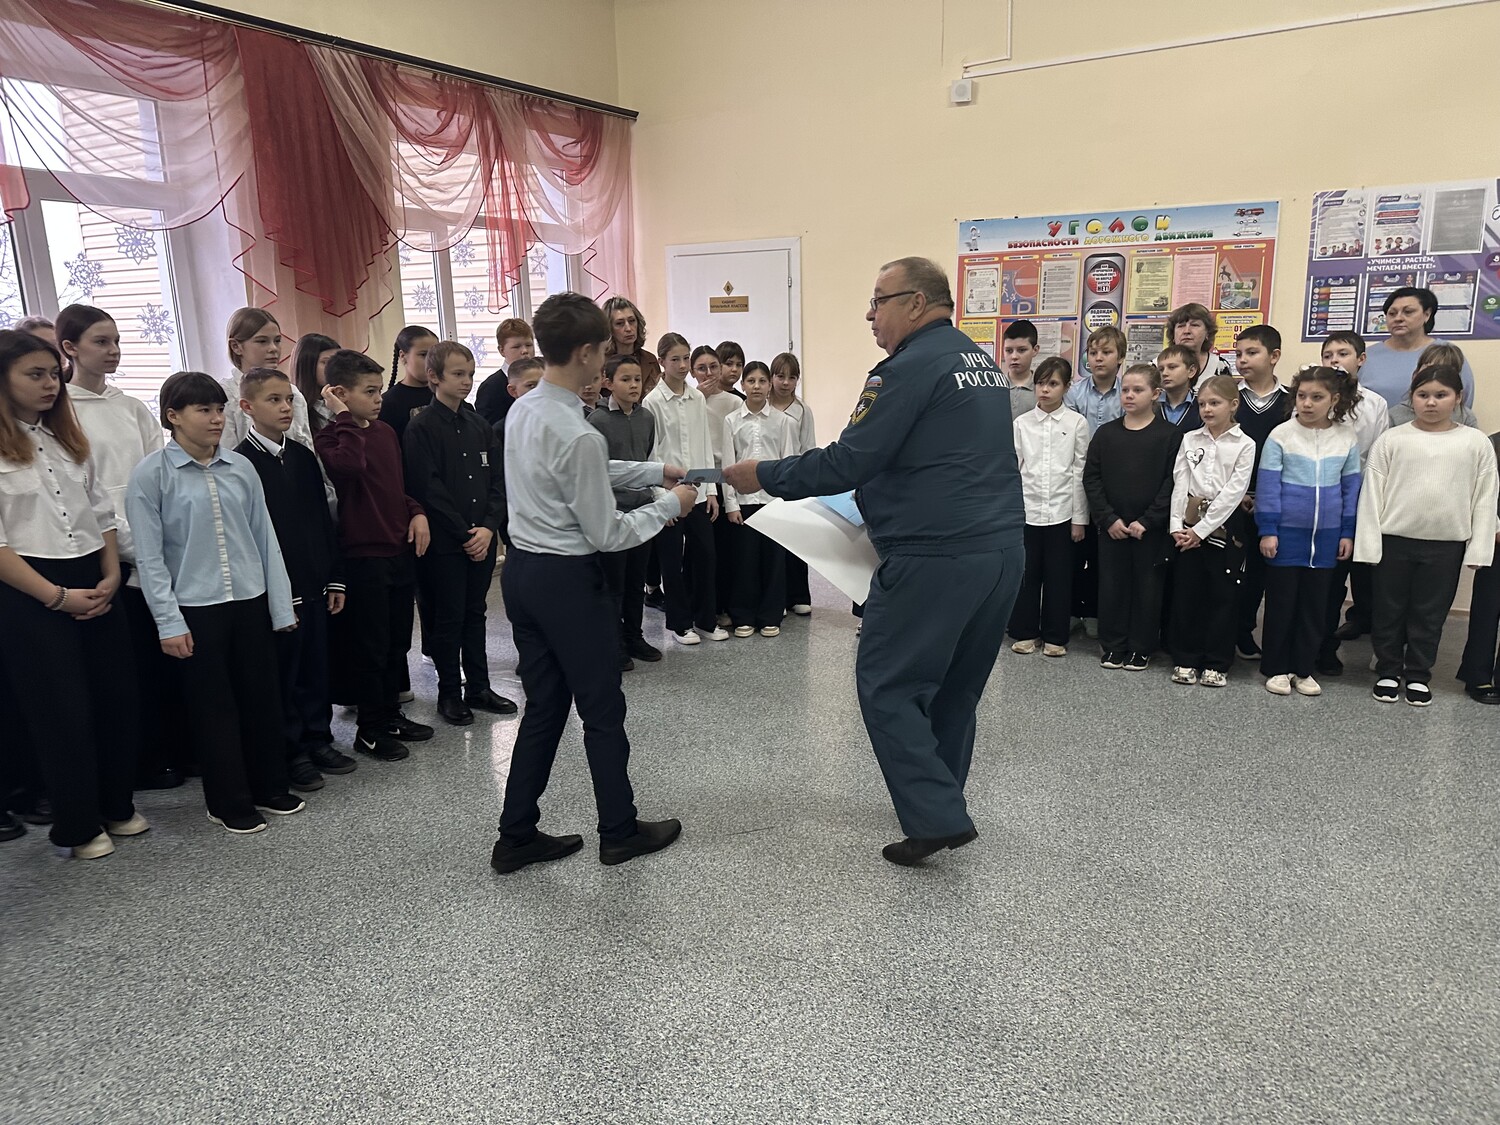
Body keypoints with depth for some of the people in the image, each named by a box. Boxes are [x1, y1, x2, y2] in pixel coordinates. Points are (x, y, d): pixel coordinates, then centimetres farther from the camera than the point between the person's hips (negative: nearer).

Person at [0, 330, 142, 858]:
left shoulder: (69, 440, 13)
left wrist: (111, 576, 0)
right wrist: (58, 596, -14)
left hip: (94, 586, 6)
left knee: (116, 696, 9)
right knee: (64, 711, 3)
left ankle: (117, 805, 28)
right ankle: (76, 827, 20)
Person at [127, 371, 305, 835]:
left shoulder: (240, 468, 3)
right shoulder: (152, 475, -6)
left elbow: (265, 537, 6)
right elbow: (150, 556, -6)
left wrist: (282, 605, 5)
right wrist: (169, 622, -10)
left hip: (251, 601, 4)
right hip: (195, 608, -3)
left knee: (262, 696, 13)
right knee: (213, 706, 8)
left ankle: (270, 788, 30)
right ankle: (230, 803, 23)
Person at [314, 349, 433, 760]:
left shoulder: (386, 431, 11)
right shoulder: (330, 437, -11)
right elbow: (349, 464, -34)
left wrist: (416, 512, 4)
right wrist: (345, 418, -23)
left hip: (400, 549, 7)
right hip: (362, 556, -7)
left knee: (397, 641, 16)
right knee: (370, 646, 3)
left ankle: (391, 714, 31)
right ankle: (369, 729, 16)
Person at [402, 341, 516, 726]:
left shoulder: (479, 426, 9)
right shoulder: (421, 427, -8)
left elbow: (498, 480, 6)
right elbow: (428, 489, -13)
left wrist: (488, 527, -7)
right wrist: (464, 533, -14)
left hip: (482, 538, 5)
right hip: (445, 542, -5)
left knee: (475, 613, 13)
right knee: (449, 618, 4)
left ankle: (478, 687, 23)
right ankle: (449, 692, 16)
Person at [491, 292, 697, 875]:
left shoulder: (523, 411, 4)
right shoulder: (578, 434, -23)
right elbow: (606, 534, -17)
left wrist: (655, 470, 16)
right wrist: (669, 504, -5)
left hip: (521, 570, 8)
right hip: (568, 581, -8)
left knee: (543, 707, 17)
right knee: (602, 711, 9)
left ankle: (517, 836, 25)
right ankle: (620, 831, 26)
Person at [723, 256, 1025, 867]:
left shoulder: (911, 367, -12)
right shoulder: (982, 363, 17)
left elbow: (846, 463, -15)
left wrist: (763, 475, -4)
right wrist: (878, 495, 26)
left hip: (936, 556, -9)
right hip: (1002, 549, 9)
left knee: (887, 685, 2)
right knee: (955, 687, 17)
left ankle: (937, 817, 1)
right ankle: (940, 807, 29)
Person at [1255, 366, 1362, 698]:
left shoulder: (1347, 438, 1)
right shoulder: (1281, 435, -7)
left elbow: (1351, 488, 7)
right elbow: (1268, 485, -6)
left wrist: (1347, 533, 6)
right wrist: (1267, 530, -9)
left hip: (1327, 536, 3)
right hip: (1286, 533, -3)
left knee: (1315, 604, 10)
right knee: (1281, 602, 6)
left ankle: (1303, 669, 22)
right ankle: (1276, 668, 18)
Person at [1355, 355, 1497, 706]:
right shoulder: (1392, 439, -2)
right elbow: (1372, 493, -3)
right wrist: (1369, 542, -7)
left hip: (1446, 545, 1)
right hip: (1394, 540, 0)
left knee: (1429, 615, 11)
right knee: (1389, 611, 9)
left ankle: (1418, 676, 24)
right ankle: (1388, 673, 23)